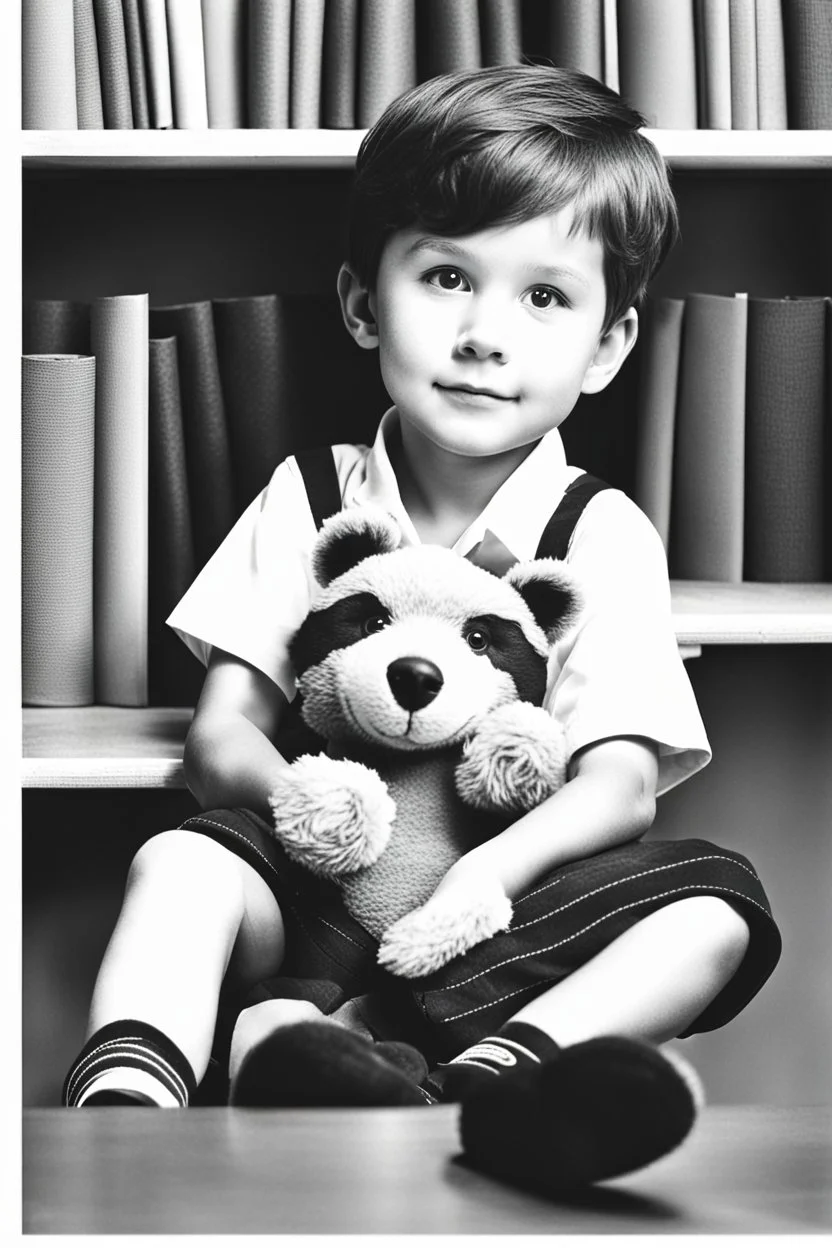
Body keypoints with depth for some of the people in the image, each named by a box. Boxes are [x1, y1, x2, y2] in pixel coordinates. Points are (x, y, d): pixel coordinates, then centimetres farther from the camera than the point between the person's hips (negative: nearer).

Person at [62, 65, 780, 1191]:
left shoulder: (603, 537, 2)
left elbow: (623, 785, -8)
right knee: (183, 860, -28)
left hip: (500, 901, 0)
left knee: (717, 906, -27)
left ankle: (485, 1077, -48)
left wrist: (489, 871, -29)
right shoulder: (308, 502, 8)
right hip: (321, 896, 1)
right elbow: (220, 733, 3)